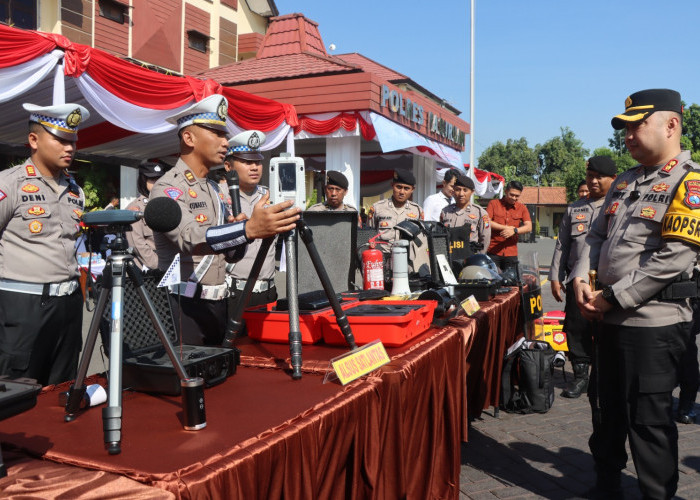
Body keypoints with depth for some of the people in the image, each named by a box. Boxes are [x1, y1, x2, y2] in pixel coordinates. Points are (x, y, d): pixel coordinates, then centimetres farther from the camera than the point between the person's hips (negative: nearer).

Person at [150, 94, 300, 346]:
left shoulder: (215, 189, 14)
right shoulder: (167, 188, -11)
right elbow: (191, 238, -31)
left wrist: (240, 231, -8)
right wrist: (248, 229, -47)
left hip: (218, 303, 7)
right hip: (184, 306, -7)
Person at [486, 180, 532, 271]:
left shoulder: (522, 208, 12)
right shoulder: (493, 204, 4)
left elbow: (529, 227, -1)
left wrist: (514, 230, -20)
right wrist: (506, 228, -8)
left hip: (511, 253, 3)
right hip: (493, 252, -3)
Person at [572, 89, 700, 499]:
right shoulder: (626, 183, 13)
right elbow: (597, 236, 16)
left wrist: (612, 297, -18)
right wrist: (582, 280, -1)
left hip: (653, 322, -8)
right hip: (611, 319, 8)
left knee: (649, 419, 2)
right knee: (608, 408, 19)